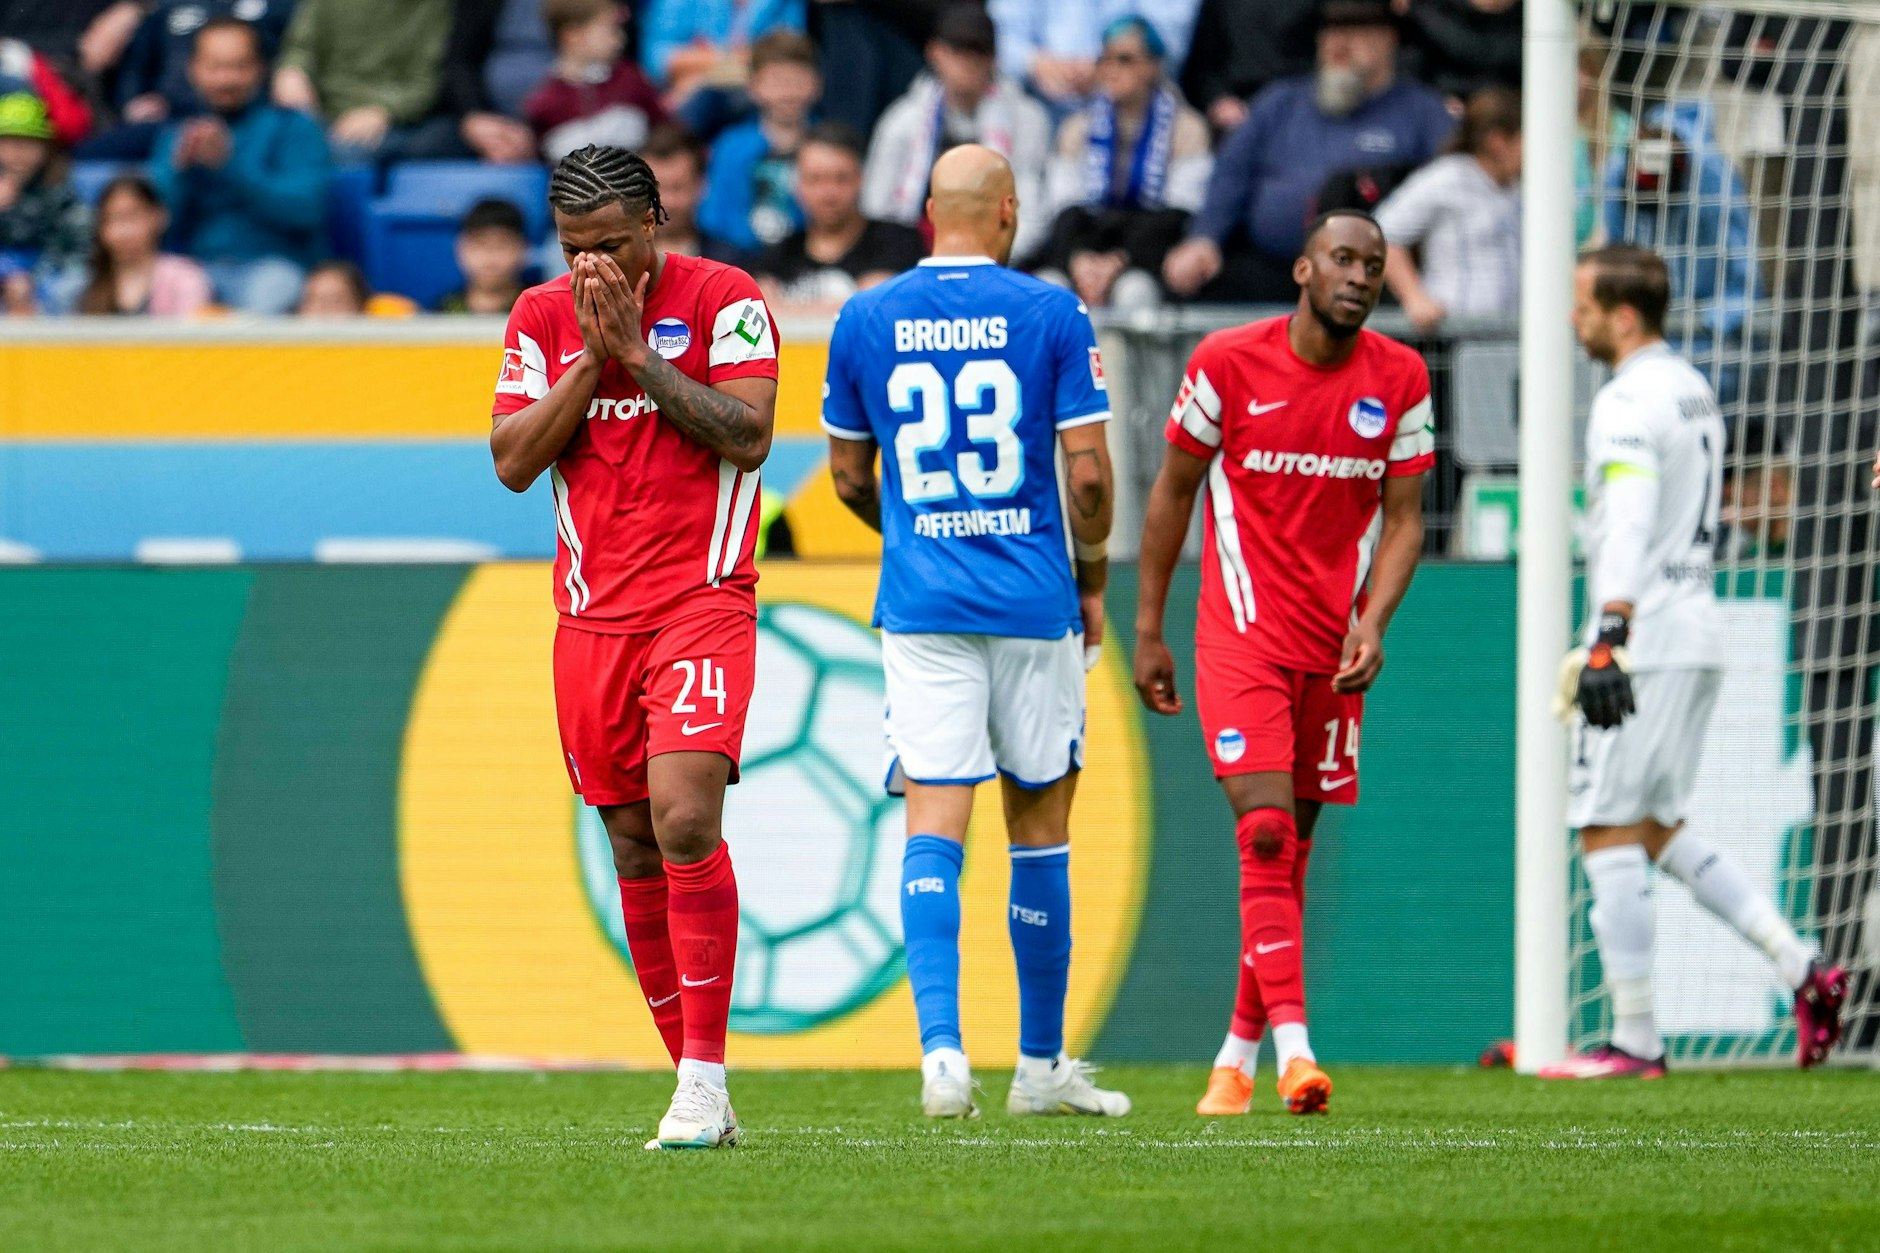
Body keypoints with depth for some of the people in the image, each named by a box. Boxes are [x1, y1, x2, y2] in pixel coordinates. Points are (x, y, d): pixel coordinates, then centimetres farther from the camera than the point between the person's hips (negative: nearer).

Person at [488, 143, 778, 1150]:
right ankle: (697, 1088, 11)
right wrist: (594, 356, -8)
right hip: (594, 614, 5)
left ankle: (704, 1080, -17)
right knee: (636, 849, 5)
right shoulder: (542, 318, 8)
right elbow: (514, 462, 1)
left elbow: (748, 436, -13)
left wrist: (637, 352, -14)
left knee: (685, 821, -19)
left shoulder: (723, 300, -3)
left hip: (702, 602, -5)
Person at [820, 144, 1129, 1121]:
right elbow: (1087, 470, -6)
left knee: (934, 825, -4)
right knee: (1039, 828, 10)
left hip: (921, 603, 1)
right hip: (1033, 602, -1)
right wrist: (1091, 579, 10)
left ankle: (941, 1049, -21)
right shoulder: (1051, 316, -4)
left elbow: (849, 475, 12)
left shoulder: (865, 321, 4)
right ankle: (1041, 1066, 18)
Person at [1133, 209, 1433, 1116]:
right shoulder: (1229, 363, -5)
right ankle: (1293, 1047, -24)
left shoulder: (1400, 380, 2)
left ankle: (1238, 1054, 20)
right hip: (1241, 633, -3)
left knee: (1292, 853, 9)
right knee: (1265, 835, -16)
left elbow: (1403, 519, 5)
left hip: (1334, 650, 3)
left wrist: (1373, 625, -11)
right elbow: (1173, 490, 4)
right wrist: (1148, 628, 5)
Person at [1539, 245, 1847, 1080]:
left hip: (1645, 636, -10)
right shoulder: (1695, 392, 17)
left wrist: (1609, 640, -30)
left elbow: (1629, 528, -24)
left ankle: (1636, 1041, -4)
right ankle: (1802, 971, 6)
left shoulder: (1628, 401, -13)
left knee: (1609, 834, -4)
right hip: (1698, 628, 10)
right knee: (1660, 830, 16)